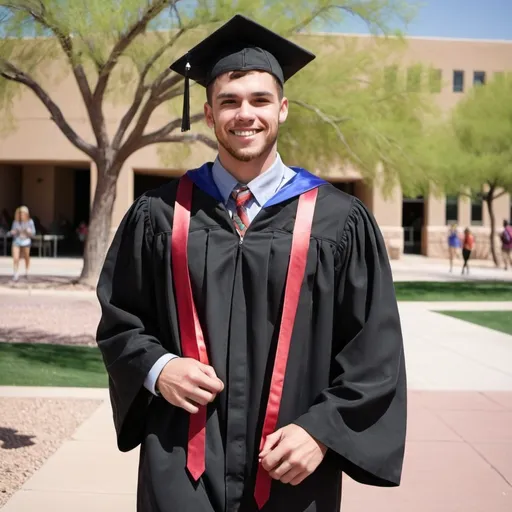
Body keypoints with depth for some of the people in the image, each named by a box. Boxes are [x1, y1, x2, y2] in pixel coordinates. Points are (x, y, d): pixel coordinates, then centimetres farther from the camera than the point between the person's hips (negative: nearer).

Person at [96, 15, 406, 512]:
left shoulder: (339, 222, -3)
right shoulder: (160, 216, 1)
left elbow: (375, 349, -1)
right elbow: (119, 322, 9)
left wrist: (323, 430, -12)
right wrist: (156, 368, -10)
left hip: (292, 468, 0)